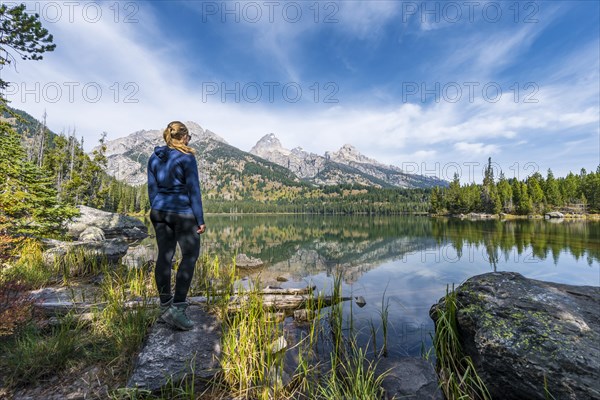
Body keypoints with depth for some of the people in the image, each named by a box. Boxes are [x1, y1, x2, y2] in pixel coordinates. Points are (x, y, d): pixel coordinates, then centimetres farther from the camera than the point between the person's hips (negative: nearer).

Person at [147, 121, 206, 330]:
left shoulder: (154, 158, 9)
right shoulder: (186, 157, -10)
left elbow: (152, 188, 11)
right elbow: (193, 190, -12)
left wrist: (156, 211, 19)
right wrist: (200, 220, -9)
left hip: (160, 211, 7)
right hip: (183, 213, -7)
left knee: (164, 256, 11)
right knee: (190, 256, 2)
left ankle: (165, 307, 22)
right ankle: (177, 307, -2)